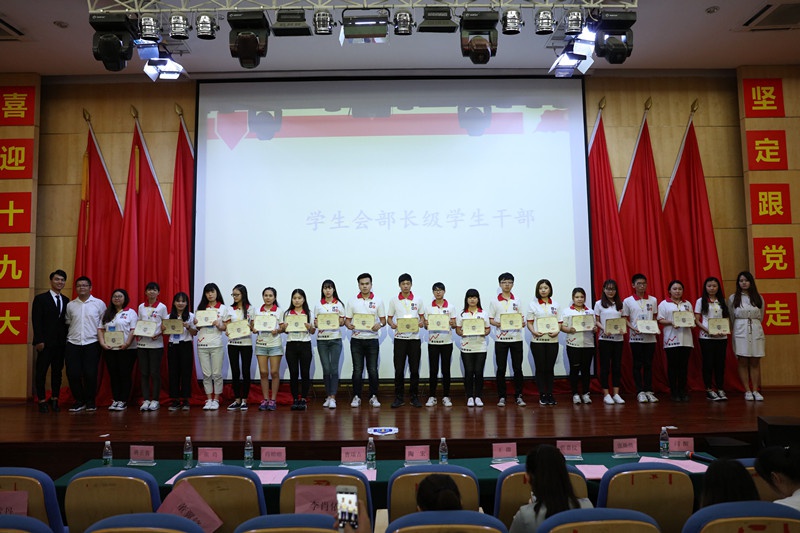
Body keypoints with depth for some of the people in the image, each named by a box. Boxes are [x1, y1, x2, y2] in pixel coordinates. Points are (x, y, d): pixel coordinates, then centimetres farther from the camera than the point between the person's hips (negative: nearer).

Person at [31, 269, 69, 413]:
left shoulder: (66, 301, 13)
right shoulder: (40, 298, 0)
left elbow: (67, 321, 12)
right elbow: (36, 321, -6)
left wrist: (67, 339, 2)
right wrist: (39, 340, -13)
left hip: (61, 342, 4)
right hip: (45, 342, -4)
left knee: (57, 371, 7)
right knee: (41, 371, 1)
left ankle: (54, 399, 14)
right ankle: (42, 401, 8)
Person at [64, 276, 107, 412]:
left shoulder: (99, 303, 3)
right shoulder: (70, 305, 11)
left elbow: (104, 323, 5)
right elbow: (67, 323, 15)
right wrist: (66, 338, 7)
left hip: (91, 343, -2)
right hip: (73, 343, 2)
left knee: (90, 374, -2)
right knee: (72, 374, -1)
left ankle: (90, 401, 14)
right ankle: (79, 400, 16)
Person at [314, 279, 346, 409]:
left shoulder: (339, 304, 7)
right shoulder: (318, 305, 10)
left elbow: (343, 322, 7)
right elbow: (315, 322, 10)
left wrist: (339, 321, -15)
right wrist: (317, 324, -12)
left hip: (335, 339, -1)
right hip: (322, 339, 1)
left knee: (334, 368, -6)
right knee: (326, 369, 2)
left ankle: (332, 398, -5)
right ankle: (328, 396, 15)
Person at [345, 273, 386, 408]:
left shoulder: (378, 301, 5)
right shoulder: (352, 302, 7)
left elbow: (383, 320, 5)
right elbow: (347, 320, 8)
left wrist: (379, 325, -17)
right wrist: (349, 325, -15)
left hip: (372, 339, 0)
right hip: (356, 339, 1)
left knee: (373, 370, 2)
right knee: (357, 370, 4)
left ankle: (373, 397, 13)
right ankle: (356, 397, 13)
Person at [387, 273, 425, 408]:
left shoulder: (418, 300, 6)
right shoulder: (394, 301, 4)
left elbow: (422, 316, 12)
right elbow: (389, 318, 7)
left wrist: (421, 323, -11)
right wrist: (392, 324, -15)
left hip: (414, 338, 1)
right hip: (399, 338, -1)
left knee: (414, 369, 5)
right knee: (399, 369, 0)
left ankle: (414, 396, 16)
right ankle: (399, 398, 9)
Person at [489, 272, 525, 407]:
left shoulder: (517, 301, 9)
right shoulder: (495, 302, 4)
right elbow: (490, 320, 4)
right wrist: (498, 324, -16)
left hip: (516, 338, 1)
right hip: (500, 339, -1)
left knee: (517, 368, 3)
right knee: (501, 369, 3)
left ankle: (518, 396, 13)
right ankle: (501, 397, 12)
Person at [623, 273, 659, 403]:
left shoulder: (653, 300, 7)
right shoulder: (627, 301, 0)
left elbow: (654, 317, 13)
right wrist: (633, 328, -14)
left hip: (650, 337, 2)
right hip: (635, 337, -2)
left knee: (648, 364, 6)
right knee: (637, 365, 2)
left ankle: (649, 391, 14)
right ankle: (640, 392, 7)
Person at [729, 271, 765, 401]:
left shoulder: (758, 298, 8)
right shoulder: (733, 298, 3)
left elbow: (760, 317, 16)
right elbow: (730, 317, 9)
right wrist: (739, 325, 11)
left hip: (756, 331, 2)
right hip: (740, 332, -2)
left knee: (755, 362, 2)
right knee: (743, 362, -2)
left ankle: (755, 390, 6)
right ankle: (747, 391, 3)